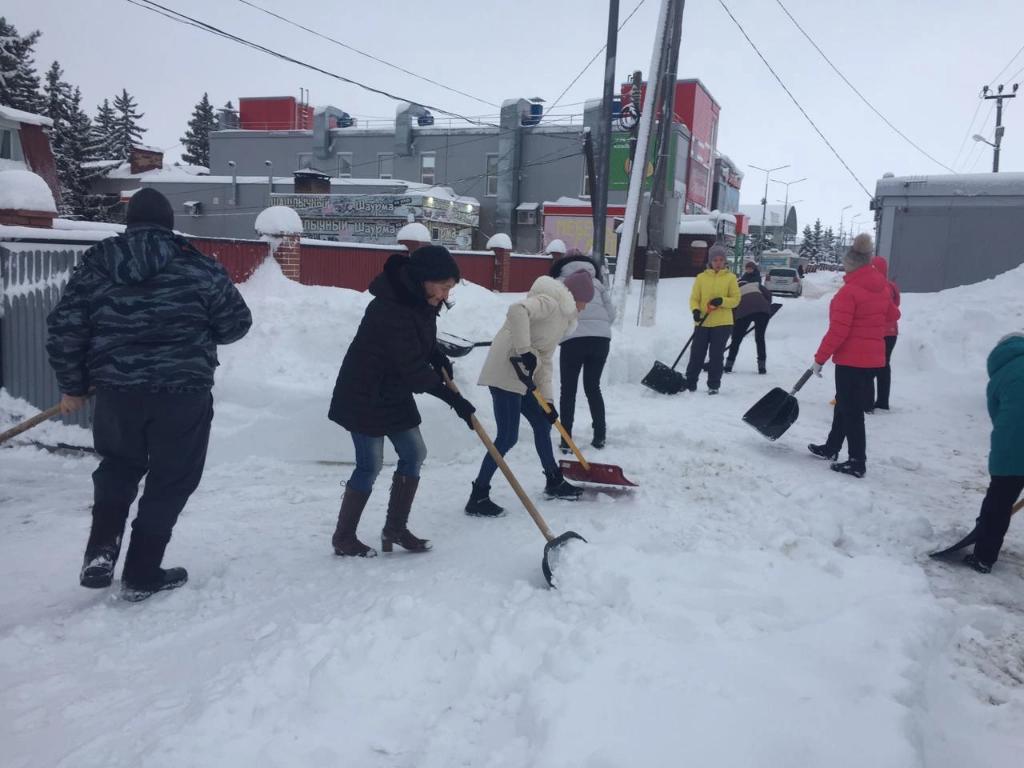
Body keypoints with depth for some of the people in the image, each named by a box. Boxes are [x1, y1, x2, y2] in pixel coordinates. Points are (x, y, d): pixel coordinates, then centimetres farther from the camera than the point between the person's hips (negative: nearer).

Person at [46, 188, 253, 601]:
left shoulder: (95, 264, 5)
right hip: (183, 392, -3)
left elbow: (64, 329, 4)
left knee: (118, 468, 28)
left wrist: (72, 386, 15)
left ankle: (100, 551, 16)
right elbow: (236, 323, 3)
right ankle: (141, 574, 18)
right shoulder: (197, 266, -2)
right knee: (170, 481, 12)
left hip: (117, 392, 3)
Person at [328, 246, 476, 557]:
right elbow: (412, 368, -29)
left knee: (414, 454, 9)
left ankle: (395, 529, 20)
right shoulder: (391, 308, -29)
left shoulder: (419, 300, 0)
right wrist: (454, 398, -25)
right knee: (370, 465, -4)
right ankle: (343, 537, 12)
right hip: (364, 395, -9)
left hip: (394, 392, 9)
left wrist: (438, 358, -3)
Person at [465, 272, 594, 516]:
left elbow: (546, 360, 19)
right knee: (508, 437, -10)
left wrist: (547, 399, 11)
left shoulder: (561, 317, 22)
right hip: (506, 372, -10)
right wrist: (524, 351, -28)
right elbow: (517, 310, -29)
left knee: (542, 423, 20)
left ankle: (554, 482, 36)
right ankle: (477, 498, -1)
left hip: (521, 376, 10)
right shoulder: (550, 302, -8)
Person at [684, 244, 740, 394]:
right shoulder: (701, 277, 4)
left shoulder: (730, 278, 3)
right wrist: (695, 310, -17)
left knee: (716, 355, 3)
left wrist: (722, 301, -17)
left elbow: (736, 299, 1)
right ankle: (690, 383, 15)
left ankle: (714, 385, 13)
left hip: (722, 324, -1)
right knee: (696, 354, 4)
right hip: (702, 323, 1)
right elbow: (694, 298, 3)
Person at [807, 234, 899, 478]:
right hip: (873, 357, 8)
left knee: (851, 409, -1)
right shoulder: (882, 287, 5)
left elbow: (837, 331, -20)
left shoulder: (849, 291, -19)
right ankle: (831, 448, 32)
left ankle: (857, 462, 3)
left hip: (851, 359, -8)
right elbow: (892, 315, 21)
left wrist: (820, 358, -13)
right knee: (846, 404, 20)